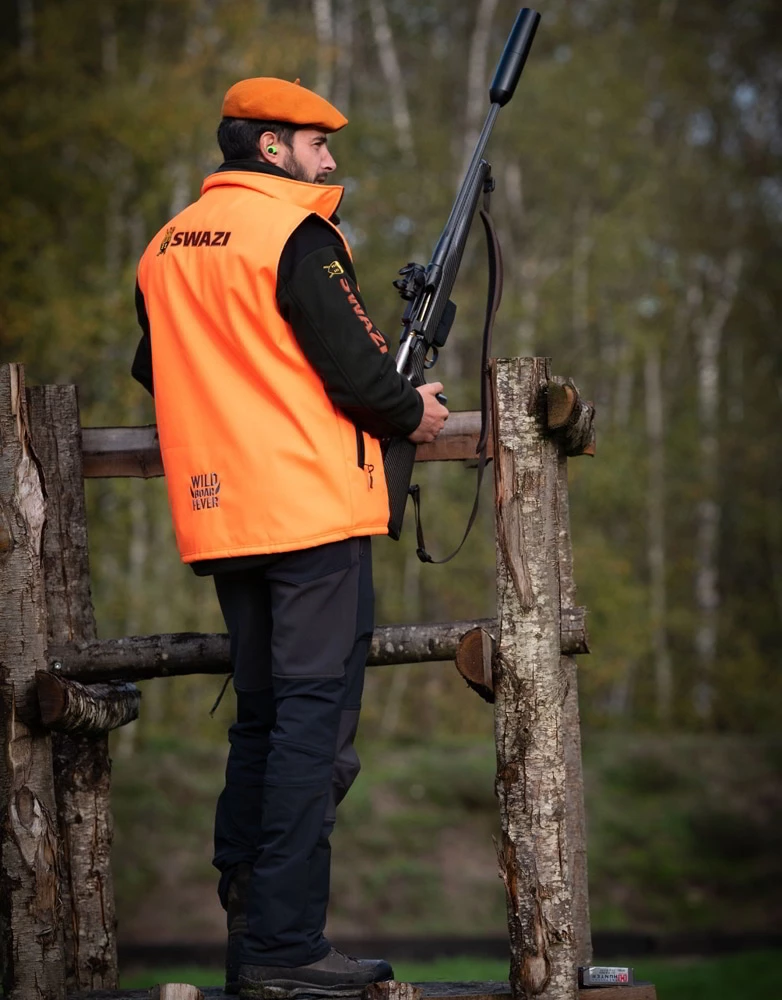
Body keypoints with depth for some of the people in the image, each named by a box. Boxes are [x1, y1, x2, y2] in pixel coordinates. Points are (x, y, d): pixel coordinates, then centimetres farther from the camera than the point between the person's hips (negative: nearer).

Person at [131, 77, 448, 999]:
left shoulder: (167, 245, 14)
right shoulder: (293, 233, -10)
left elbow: (155, 370, 23)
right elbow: (354, 368, -13)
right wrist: (414, 412, 4)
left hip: (219, 513, 8)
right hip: (311, 506, -8)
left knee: (262, 717, 14)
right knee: (315, 719, -7)